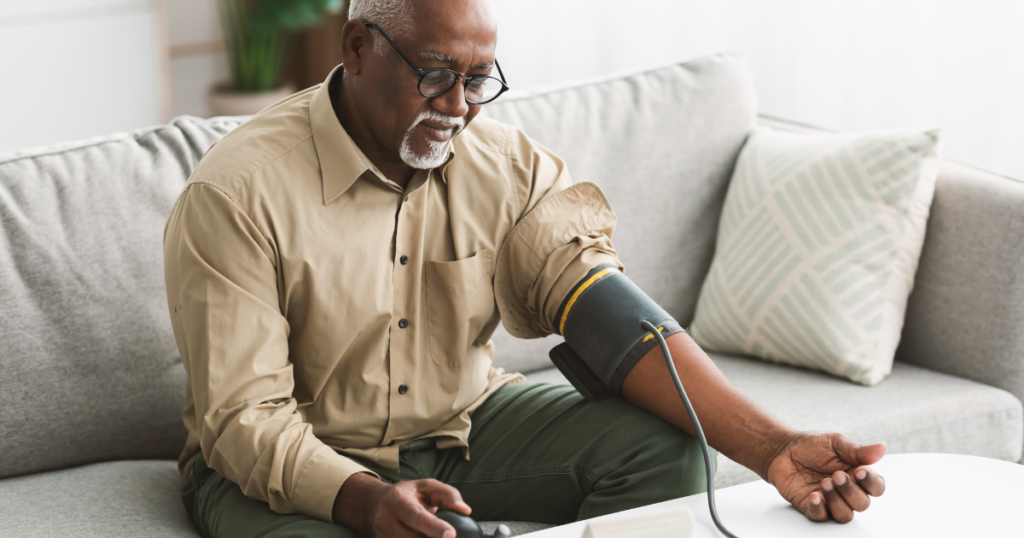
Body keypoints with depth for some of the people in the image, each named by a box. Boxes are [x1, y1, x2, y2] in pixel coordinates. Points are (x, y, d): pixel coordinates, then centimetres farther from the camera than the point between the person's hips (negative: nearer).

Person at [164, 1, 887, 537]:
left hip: (465, 424, 5)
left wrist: (770, 447, -31)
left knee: (665, 446, -15)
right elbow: (244, 417, -22)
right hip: (294, 464, -5)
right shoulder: (237, 192, -19)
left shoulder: (511, 167, -5)